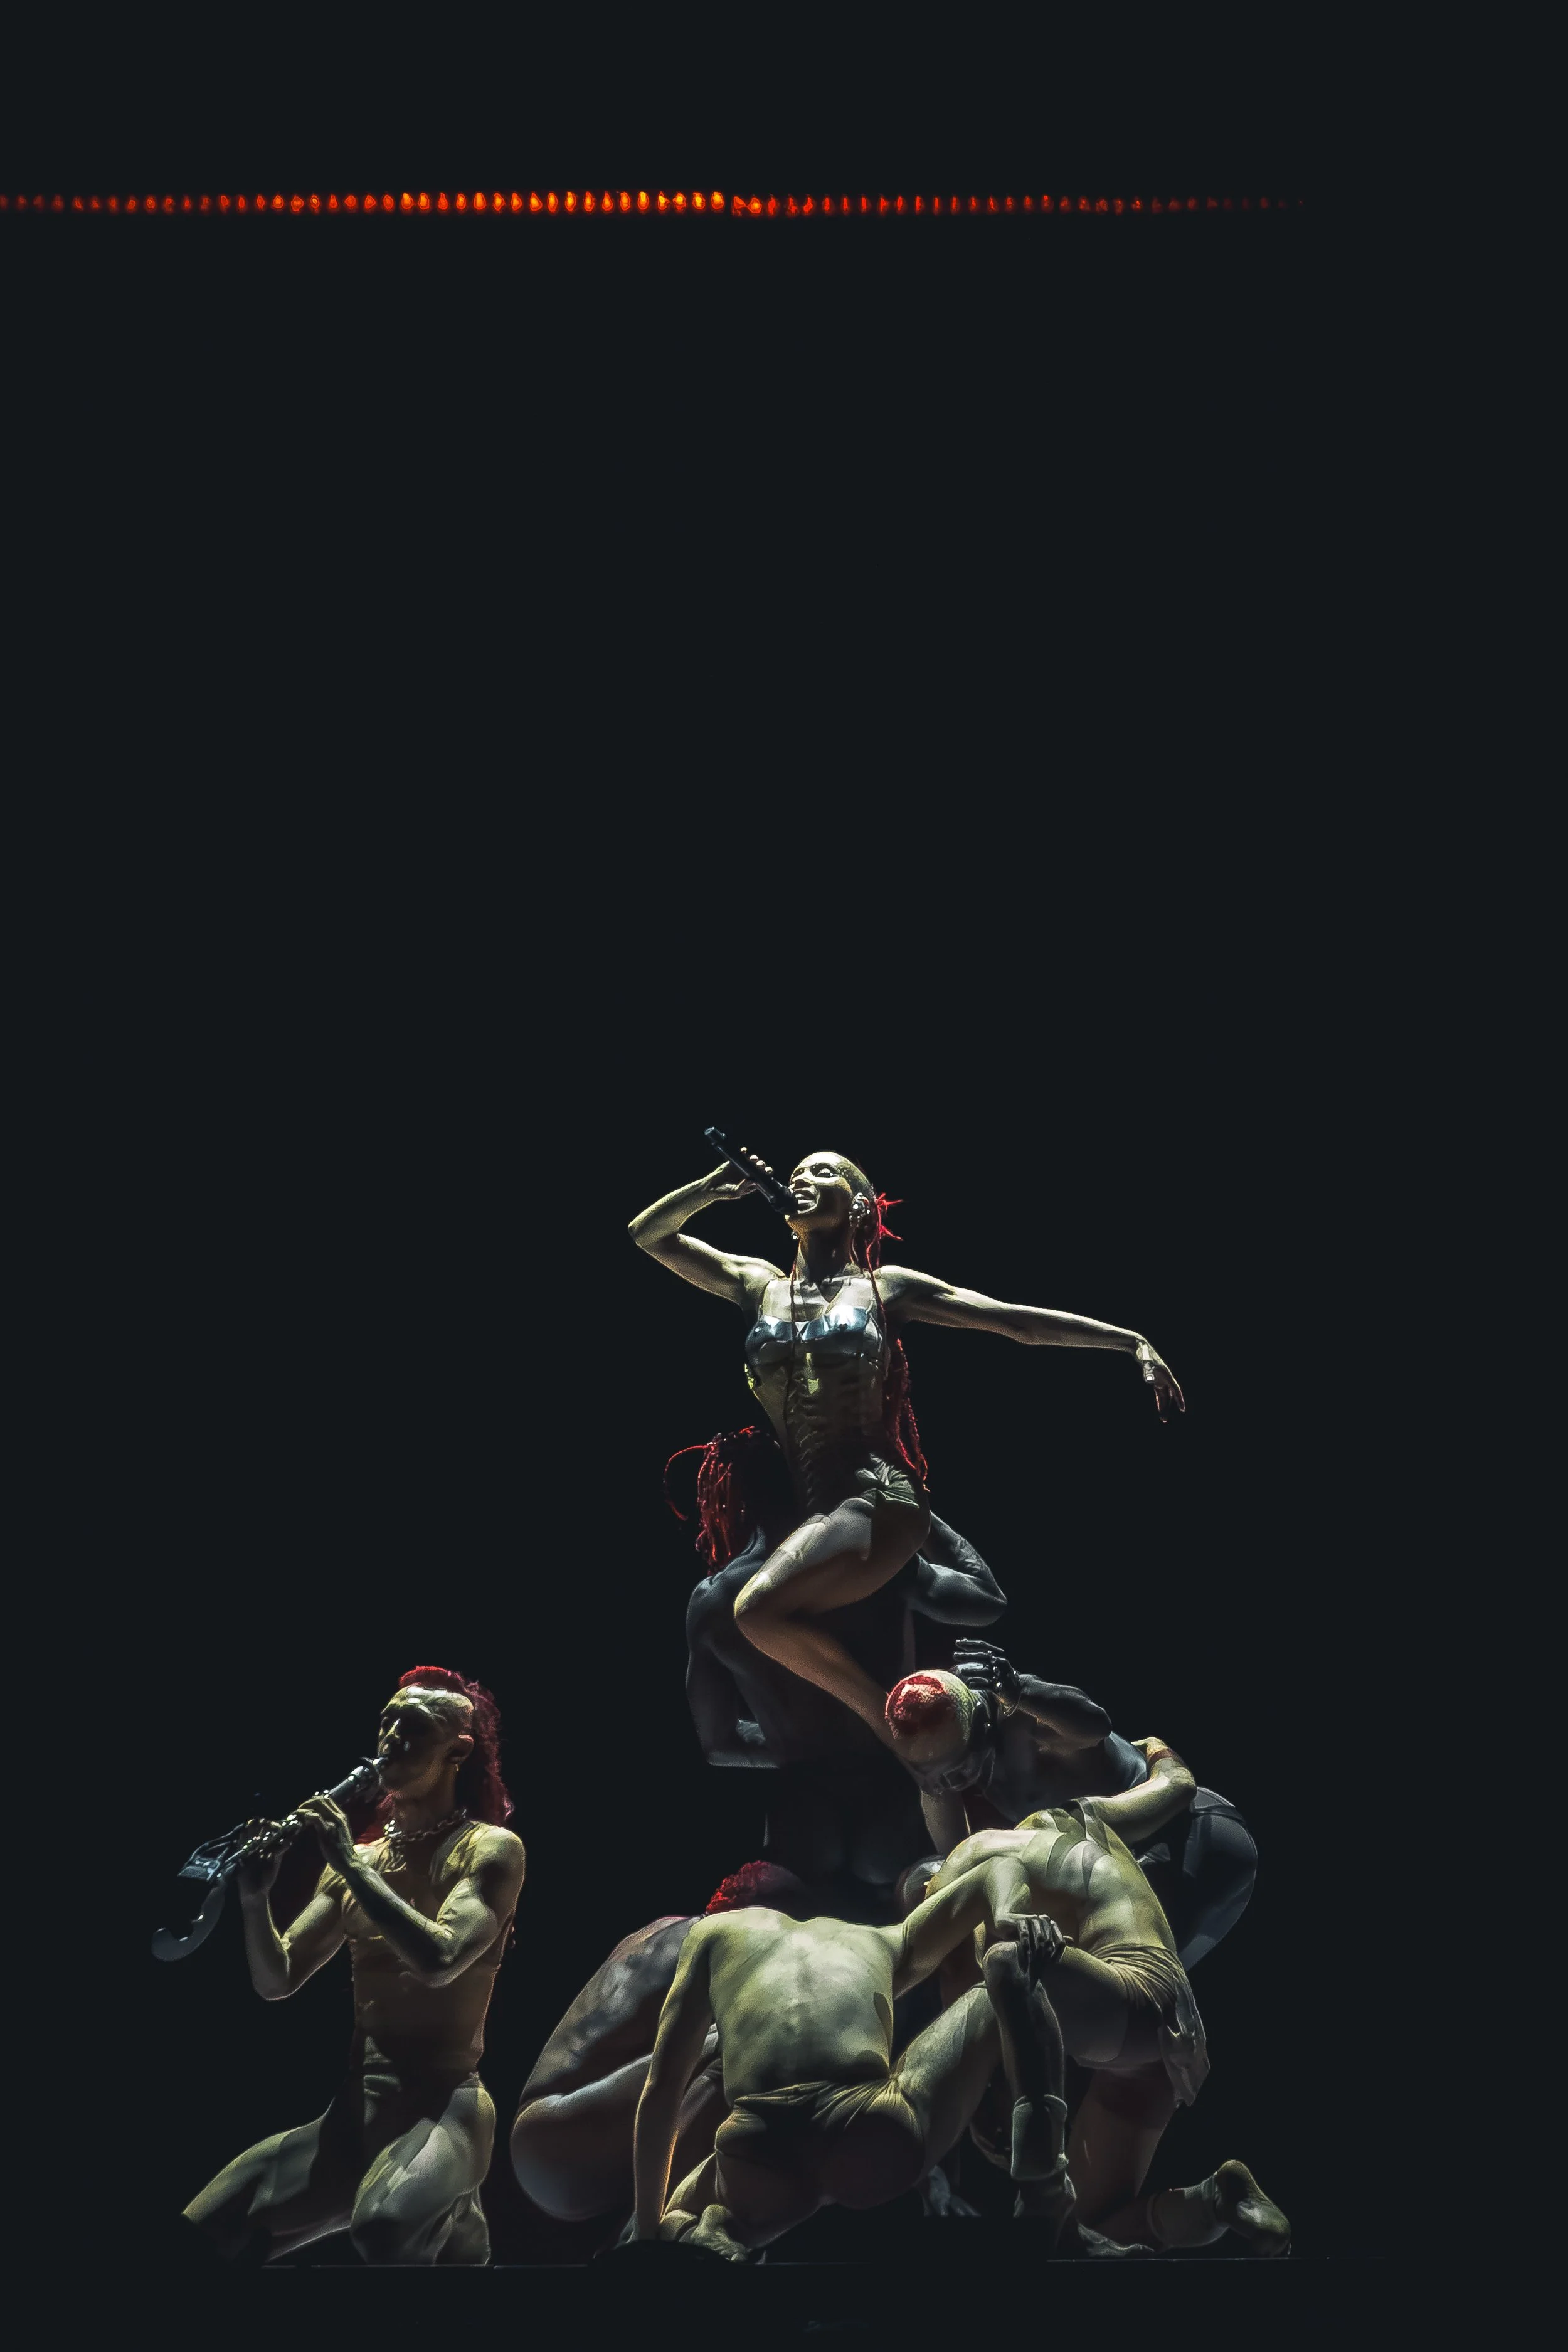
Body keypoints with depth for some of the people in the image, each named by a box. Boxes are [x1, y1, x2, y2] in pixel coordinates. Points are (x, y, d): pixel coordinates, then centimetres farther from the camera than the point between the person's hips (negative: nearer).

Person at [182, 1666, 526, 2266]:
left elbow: (438, 1960, -21)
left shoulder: (490, 1848, -5)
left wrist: (353, 1864, -19)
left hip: (444, 2103, -6)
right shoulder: (355, 1861, 12)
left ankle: (452, 2220, -4)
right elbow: (276, 1981, 8)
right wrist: (254, 1897, -10)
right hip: (352, 2110, 6)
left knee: (384, 2225, -35)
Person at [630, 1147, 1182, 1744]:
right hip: (801, 1507, 6)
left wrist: (1132, 1341, 1)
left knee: (759, 1609, -29)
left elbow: (1019, 1320, 6)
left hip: (877, 1498, -6)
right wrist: (719, 1185, 3)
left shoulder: (885, 1286, 6)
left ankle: (883, 1714, -9)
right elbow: (647, 1234, 16)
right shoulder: (760, 1284, 16)